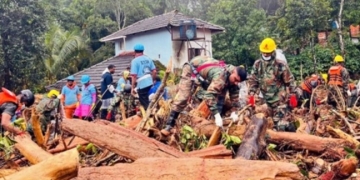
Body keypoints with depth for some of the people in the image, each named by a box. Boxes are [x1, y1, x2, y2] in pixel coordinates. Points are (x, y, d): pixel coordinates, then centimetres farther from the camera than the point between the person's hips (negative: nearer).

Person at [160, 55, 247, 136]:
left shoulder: (232, 77, -16)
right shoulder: (221, 75, -42)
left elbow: (234, 95, -6)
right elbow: (209, 95, -49)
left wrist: (234, 111, -14)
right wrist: (217, 115, -51)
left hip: (205, 70, 8)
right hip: (192, 68, -8)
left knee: (221, 94, -1)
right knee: (182, 97, -17)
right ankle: (169, 126, -11)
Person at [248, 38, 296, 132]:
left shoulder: (280, 65, -14)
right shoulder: (257, 64, -2)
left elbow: (289, 81, -6)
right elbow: (253, 80, 4)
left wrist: (292, 95, -5)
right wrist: (251, 93, -4)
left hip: (280, 98, -5)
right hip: (267, 99, 5)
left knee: (280, 122, -14)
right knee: (275, 120, 16)